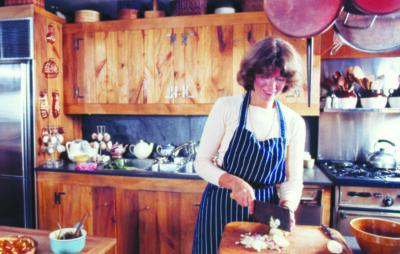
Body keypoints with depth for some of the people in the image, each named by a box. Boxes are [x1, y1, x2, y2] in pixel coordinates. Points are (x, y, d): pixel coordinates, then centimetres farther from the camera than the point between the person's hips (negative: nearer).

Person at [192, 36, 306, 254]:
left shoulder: (294, 123, -3)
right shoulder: (226, 107, -10)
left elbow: (293, 179, 2)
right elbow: (202, 162, -7)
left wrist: (287, 207, -18)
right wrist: (234, 182, -22)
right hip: (221, 207, -1)